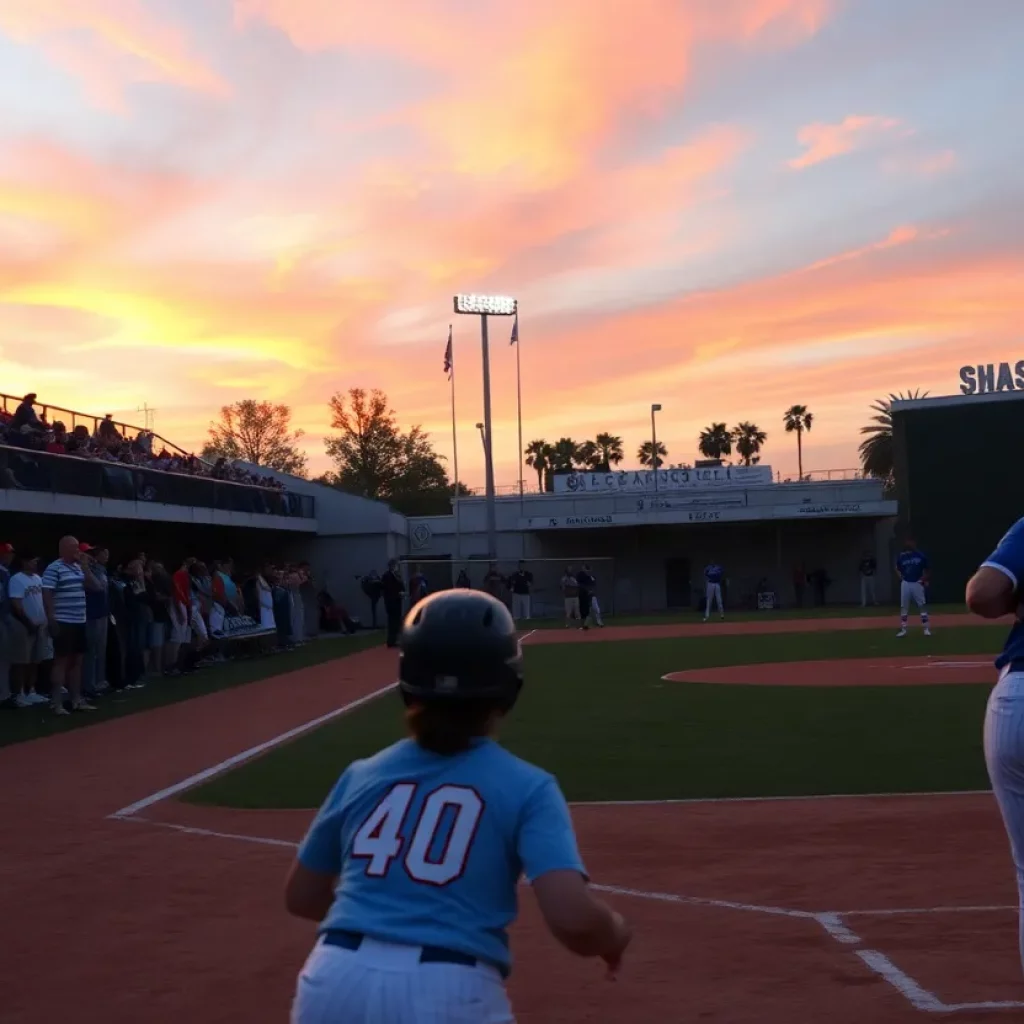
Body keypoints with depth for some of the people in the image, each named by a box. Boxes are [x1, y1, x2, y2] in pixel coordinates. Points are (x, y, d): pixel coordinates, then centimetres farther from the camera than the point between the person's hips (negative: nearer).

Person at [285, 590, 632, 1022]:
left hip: (332, 984, 4)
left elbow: (301, 896, 22)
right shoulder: (526, 786, 2)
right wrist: (615, 932, 10)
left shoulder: (361, 775, 13)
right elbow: (572, 918, -11)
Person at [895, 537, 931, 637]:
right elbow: (898, 569, 16)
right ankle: (903, 629, 10)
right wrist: (900, 577, -1)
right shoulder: (901, 556, 3)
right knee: (903, 606, 4)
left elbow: (925, 570, 7)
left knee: (922, 606, -1)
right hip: (905, 583, 2)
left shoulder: (920, 556, -2)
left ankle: (926, 628, 5)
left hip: (917, 583, -2)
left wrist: (924, 579, -6)